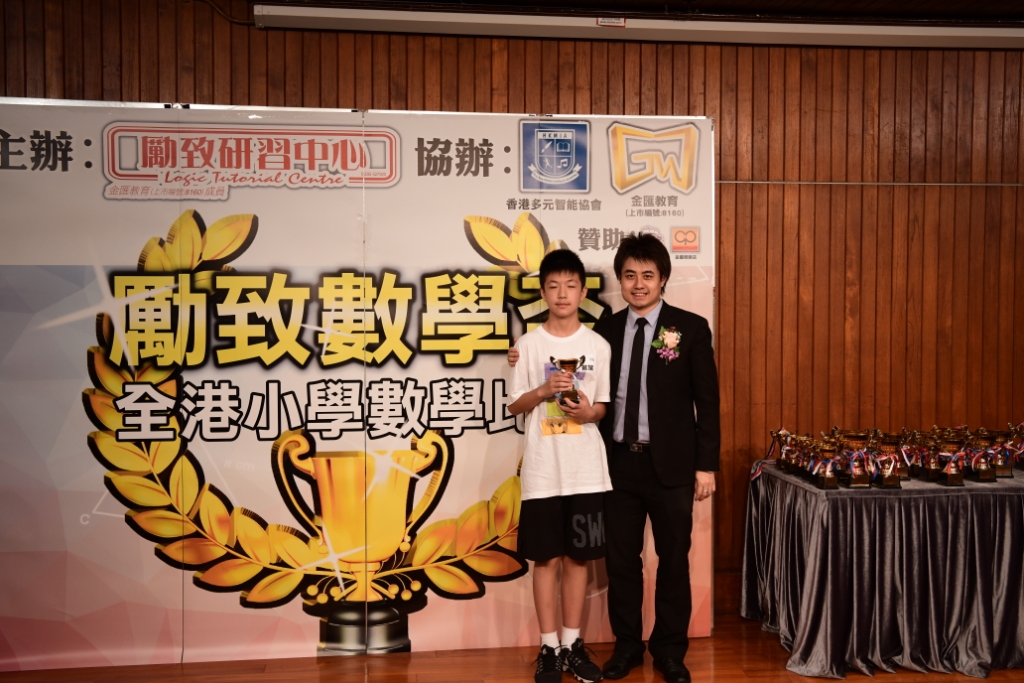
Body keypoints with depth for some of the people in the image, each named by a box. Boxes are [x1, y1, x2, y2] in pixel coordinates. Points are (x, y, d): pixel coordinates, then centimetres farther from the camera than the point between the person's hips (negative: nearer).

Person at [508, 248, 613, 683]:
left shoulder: (599, 346, 3)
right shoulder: (529, 344, -1)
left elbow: (606, 405, 8)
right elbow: (514, 406, 2)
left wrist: (589, 411, -14)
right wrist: (543, 391, -16)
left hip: (587, 470, 1)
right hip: (542, 470, -1)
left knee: (578, 556, 10)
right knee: (546, 558, 5)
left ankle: (572, 644, 22)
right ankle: (549, 647, 16)